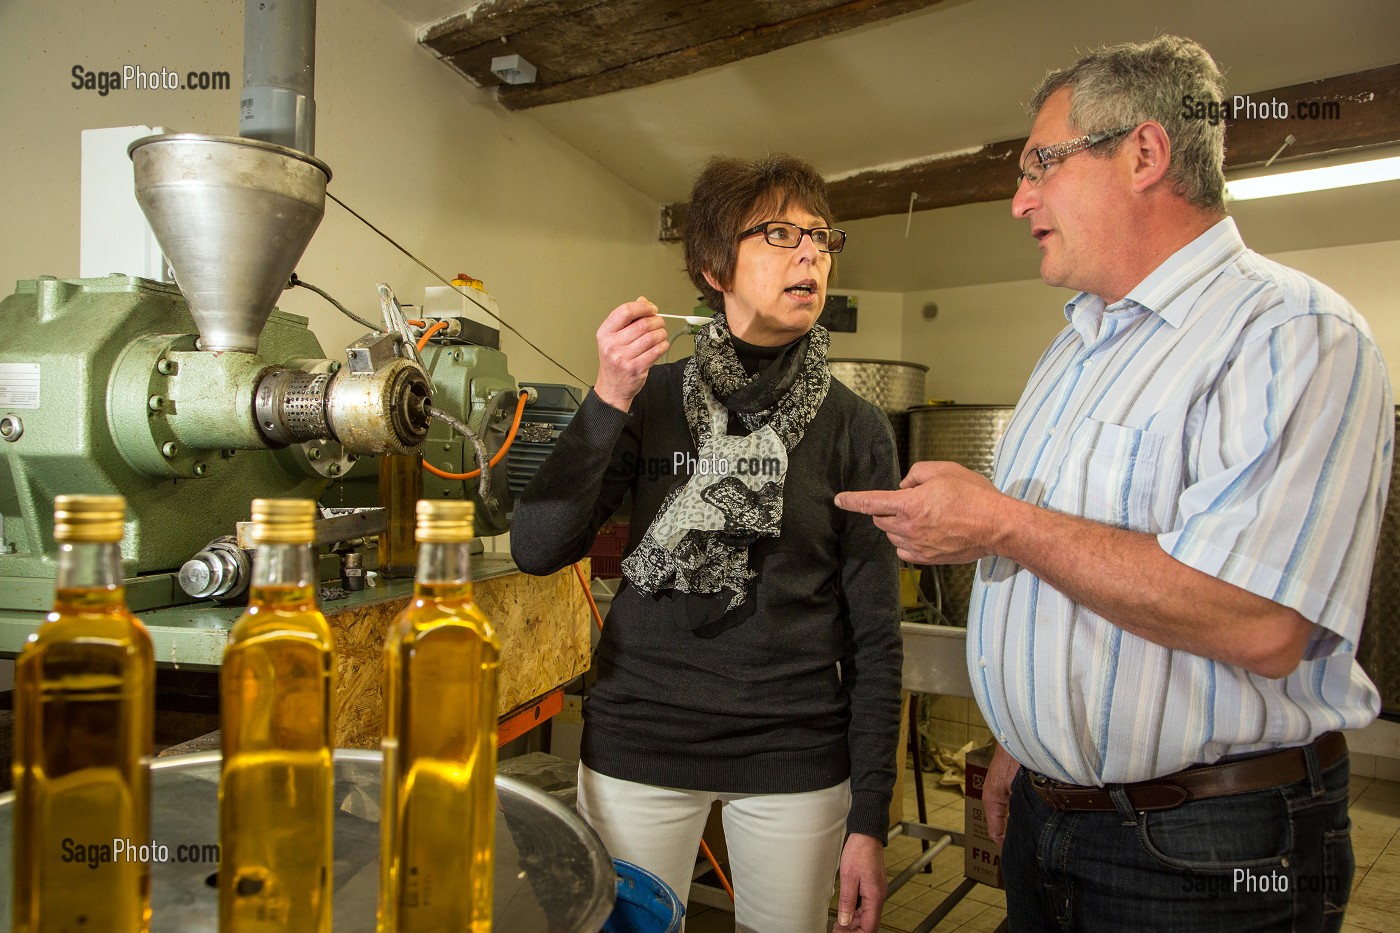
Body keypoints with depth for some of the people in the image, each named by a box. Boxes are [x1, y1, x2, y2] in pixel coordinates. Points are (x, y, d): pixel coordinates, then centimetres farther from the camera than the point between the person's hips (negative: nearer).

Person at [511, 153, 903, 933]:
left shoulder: (855, 429, -3)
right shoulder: (652, 399, -2)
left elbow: (875, 634, -2)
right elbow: (537, 550, -9)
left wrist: (870, 821, -3)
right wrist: (609, 403, -20)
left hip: (797, 757, 0)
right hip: (639, 742, 1)